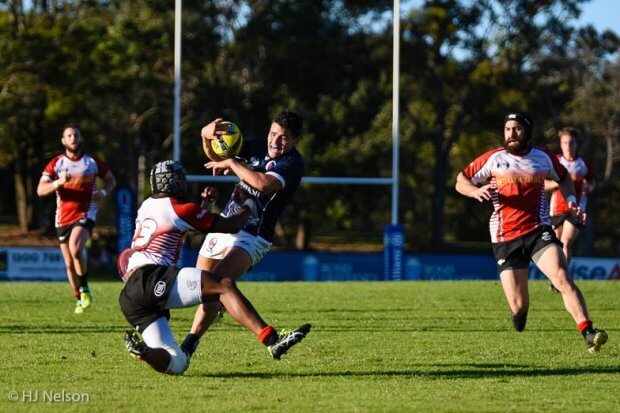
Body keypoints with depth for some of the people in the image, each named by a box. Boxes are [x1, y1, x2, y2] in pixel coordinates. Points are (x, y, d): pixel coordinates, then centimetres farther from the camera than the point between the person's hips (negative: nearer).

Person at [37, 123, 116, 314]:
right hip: (63, 218, 3)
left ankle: (85, 289, -12)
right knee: (69, 264, 7)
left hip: (85, 214, -3)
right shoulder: (56, 164, 2)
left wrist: (103, 191, -7)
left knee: (75, 248, -29)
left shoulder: (92, 161, 3)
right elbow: (40, 190, -8)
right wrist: (58, 183, -27)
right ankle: (80, 300, 25)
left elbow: (111, 180, 15)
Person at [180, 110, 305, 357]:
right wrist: (206, 135, -2)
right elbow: (216, 156, 21)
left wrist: (231, 163, -19)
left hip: (251, 237, -8)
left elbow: (264, 184, -30)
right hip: (222, 227, 8)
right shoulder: (259, 150, 10)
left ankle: (188, 346, -23)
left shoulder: (292, 163, -12)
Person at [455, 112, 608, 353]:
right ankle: (519, 317, 36)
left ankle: (588, 333, -33)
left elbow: (563, 178, 27)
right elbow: (460, 181, 9)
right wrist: (476, 191, -13)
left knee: (561, 277, -26)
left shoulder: (543, 158, 7)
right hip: (505, 239, 0)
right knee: (519, 306, -4)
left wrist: (571, 201, 9)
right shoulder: (493, 159, 2)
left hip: (538, 231, 0)